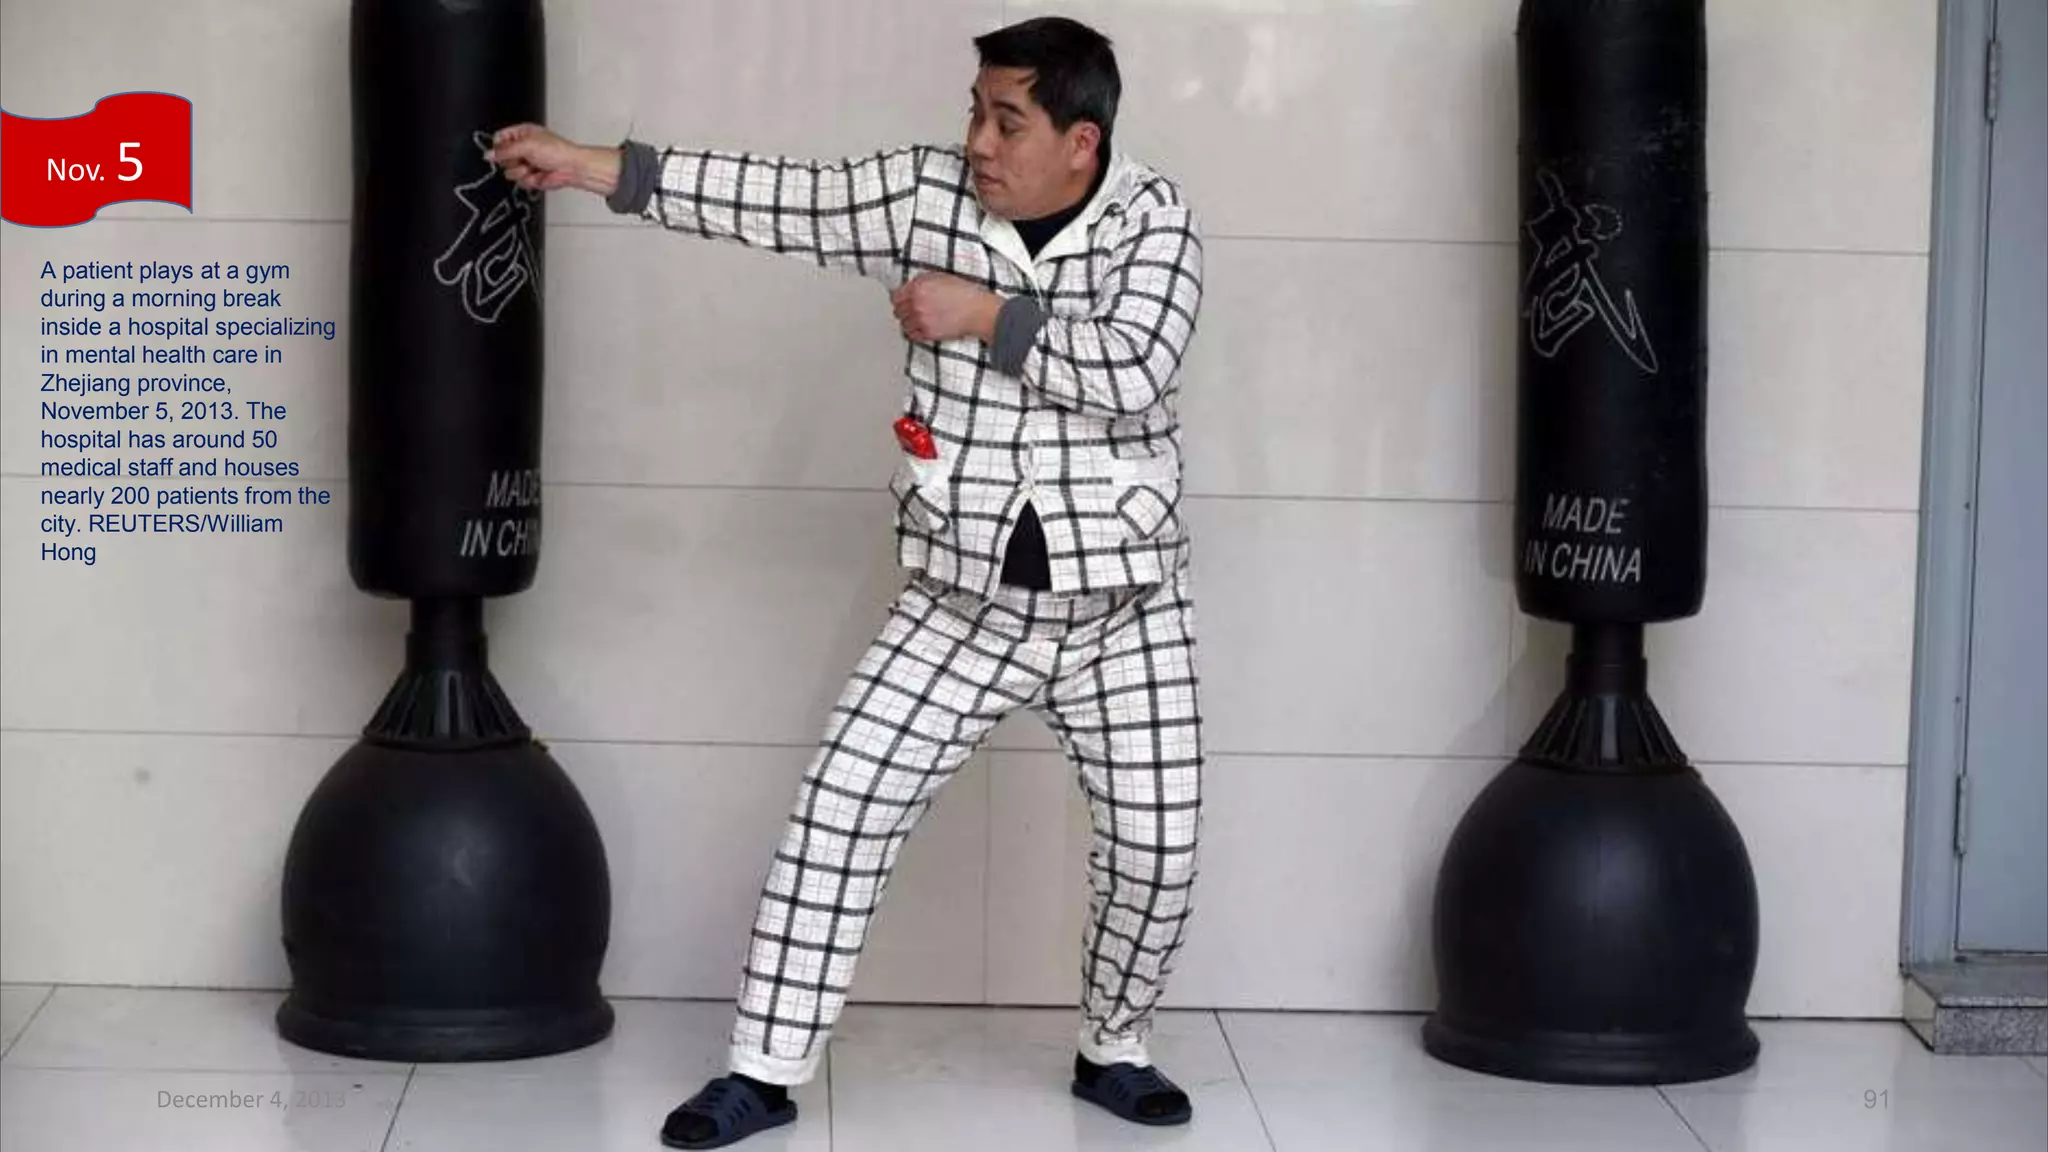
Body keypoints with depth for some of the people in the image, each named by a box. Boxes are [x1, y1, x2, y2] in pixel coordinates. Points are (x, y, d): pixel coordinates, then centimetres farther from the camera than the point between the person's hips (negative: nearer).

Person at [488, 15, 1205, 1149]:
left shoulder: (1152, 220, -9)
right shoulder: (926, 193, -5)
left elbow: (1131, 373, -24)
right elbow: (772, 199, -8)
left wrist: (987, 313, -23)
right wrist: (591, 163, -12)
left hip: (1126, 613, -1)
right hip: (959, 610, 1)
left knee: (1154, 845, 3)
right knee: (839, 807, -8)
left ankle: (1112, 1050, 29)